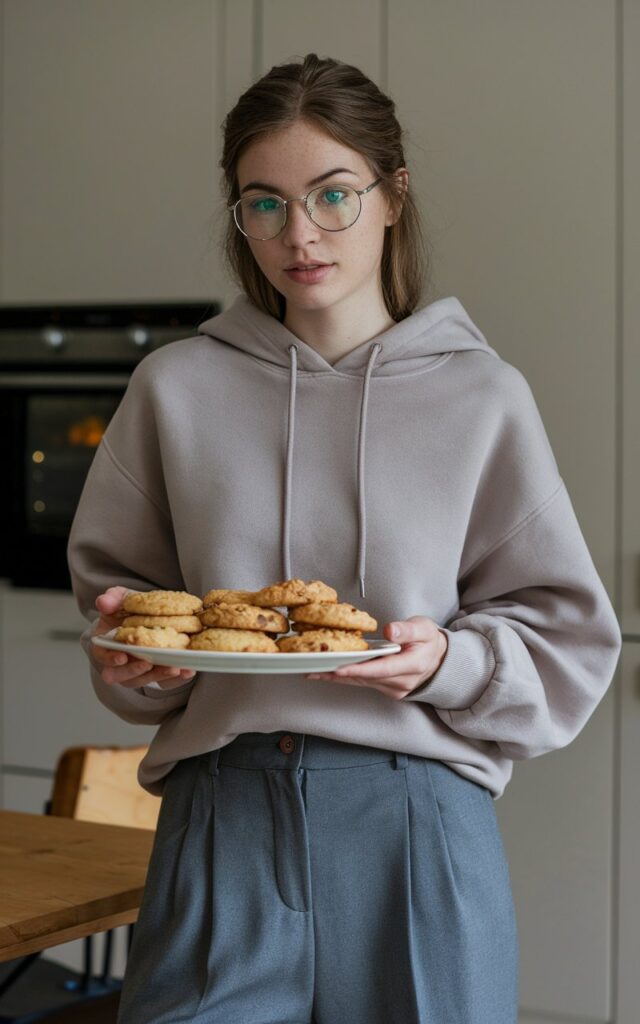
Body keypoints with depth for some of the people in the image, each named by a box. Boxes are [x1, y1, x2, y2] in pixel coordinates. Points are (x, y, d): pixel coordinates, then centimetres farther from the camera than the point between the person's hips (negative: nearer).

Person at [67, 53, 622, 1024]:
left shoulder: (482, 396, 2)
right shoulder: (178, 386, 6)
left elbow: (567, 643, 4)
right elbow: (118, 588, 14)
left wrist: (450, 661, -14)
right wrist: (128, 649, -8)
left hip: (420, 816, 0)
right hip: (223, 816, 1)